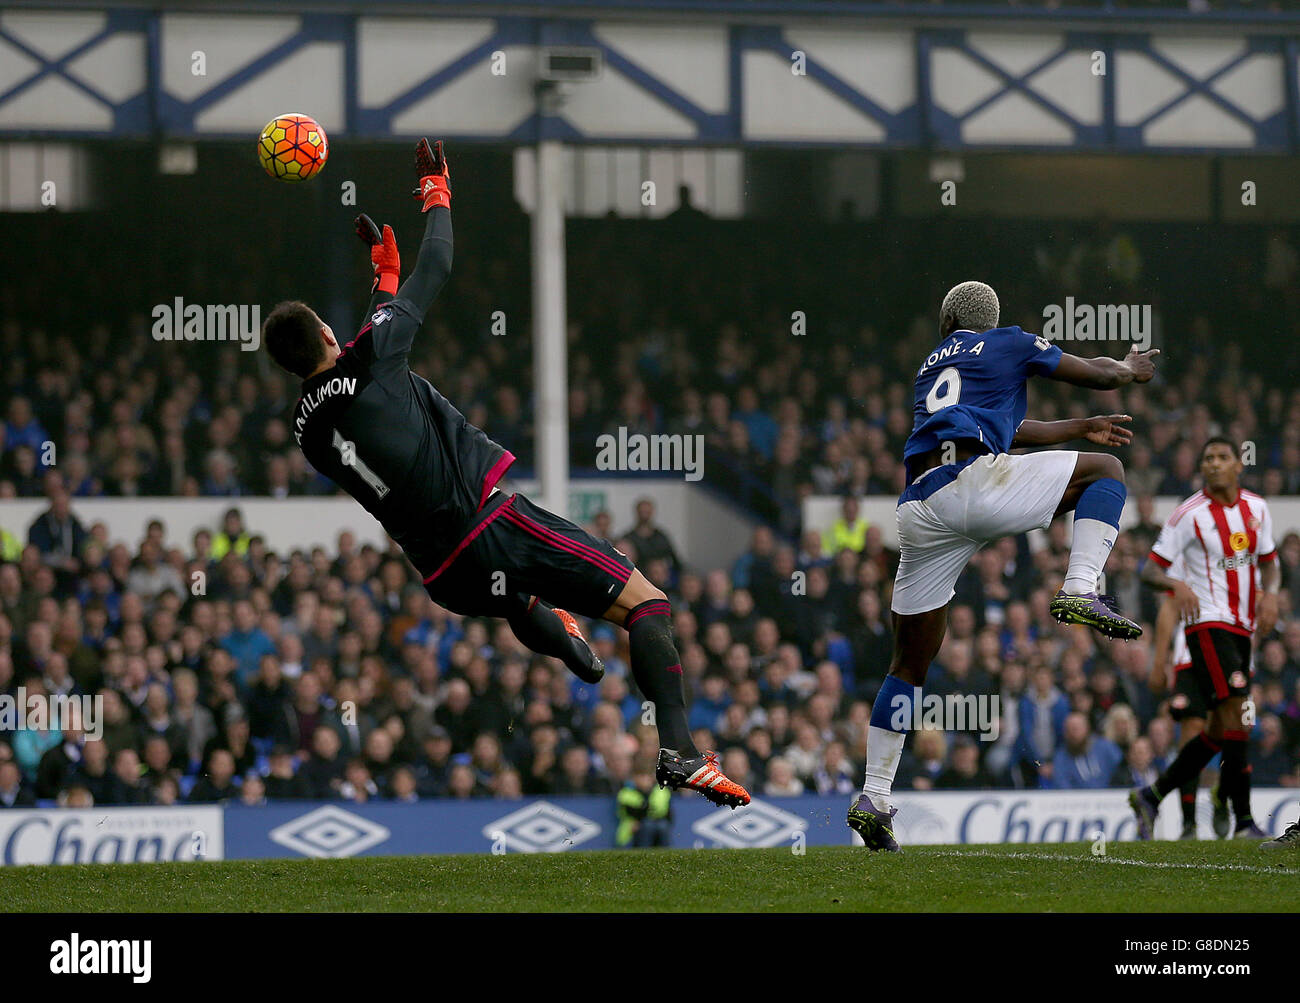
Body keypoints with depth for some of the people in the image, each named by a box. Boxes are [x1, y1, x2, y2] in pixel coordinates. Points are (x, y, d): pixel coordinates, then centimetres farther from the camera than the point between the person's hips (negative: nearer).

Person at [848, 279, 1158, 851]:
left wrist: (1079, 428, 57)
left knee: (910, 663, 13)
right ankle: (1080, 590, -9)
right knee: (1105, 470, 13)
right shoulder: (1009, 345, 17)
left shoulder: (933, 366, 35)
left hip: (920, 507, 6)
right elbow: (1098, 375, 22)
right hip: (974, 483, -6)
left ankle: (873, 798, 8)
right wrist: (1130, 369, 45)